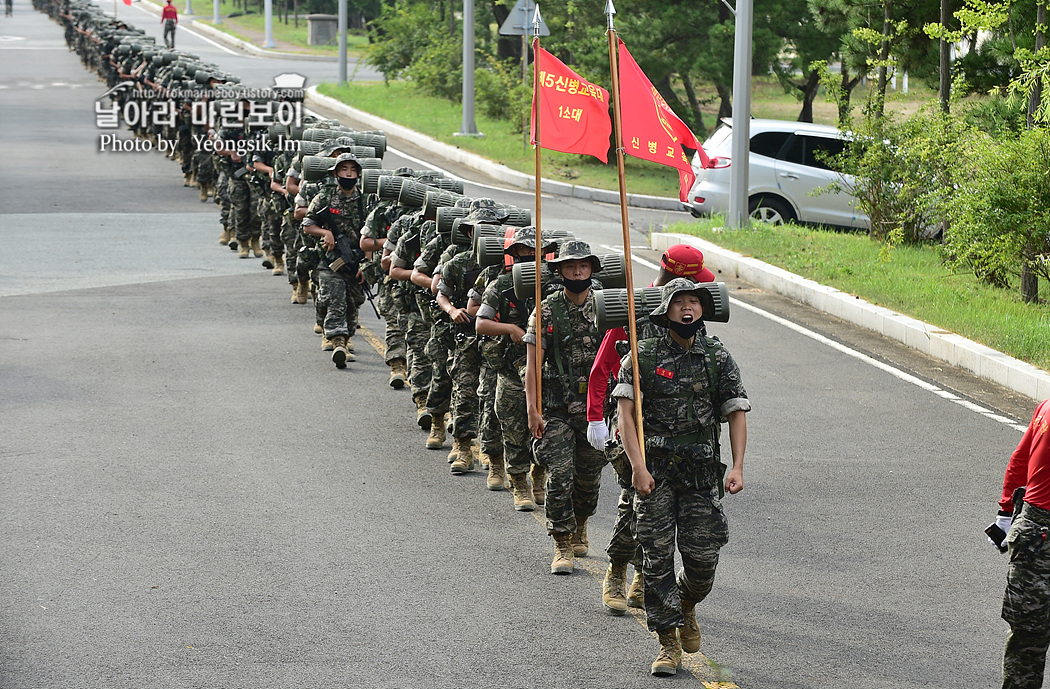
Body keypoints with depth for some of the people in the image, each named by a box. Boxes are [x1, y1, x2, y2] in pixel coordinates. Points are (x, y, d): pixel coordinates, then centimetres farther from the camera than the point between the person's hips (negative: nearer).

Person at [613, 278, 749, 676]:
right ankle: (668, 644, 3)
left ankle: (686, 606, 33)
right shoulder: (643, 357, -1)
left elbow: (736, 413, 5)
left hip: (702, 471, 1)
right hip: (655, 469, -1)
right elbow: (625, 411, -6)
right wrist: (638, 465, -17)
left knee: (703, 559, -1)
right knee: (657, 557, -4)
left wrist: (738, 467, -7)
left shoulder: (718, 359, 5)